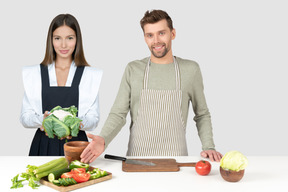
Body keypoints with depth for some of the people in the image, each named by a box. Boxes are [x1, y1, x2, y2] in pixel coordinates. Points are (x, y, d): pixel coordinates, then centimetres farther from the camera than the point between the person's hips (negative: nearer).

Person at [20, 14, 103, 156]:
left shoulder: (91, 75, 6)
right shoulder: (33, 74, 9)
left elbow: (94, 119, 2)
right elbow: (25, 117, 4)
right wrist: (42, 119, -16)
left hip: (76, 144, 0)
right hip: (43, 145, 1)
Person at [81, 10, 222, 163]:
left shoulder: (190, 69, 6)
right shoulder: (133, 70, 5)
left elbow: (202, 114, 15)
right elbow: (118, 114, 2)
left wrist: (208, 147, 1)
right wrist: (103, 139, -17)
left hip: (176, 158, 0)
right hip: (137, 157, 0)